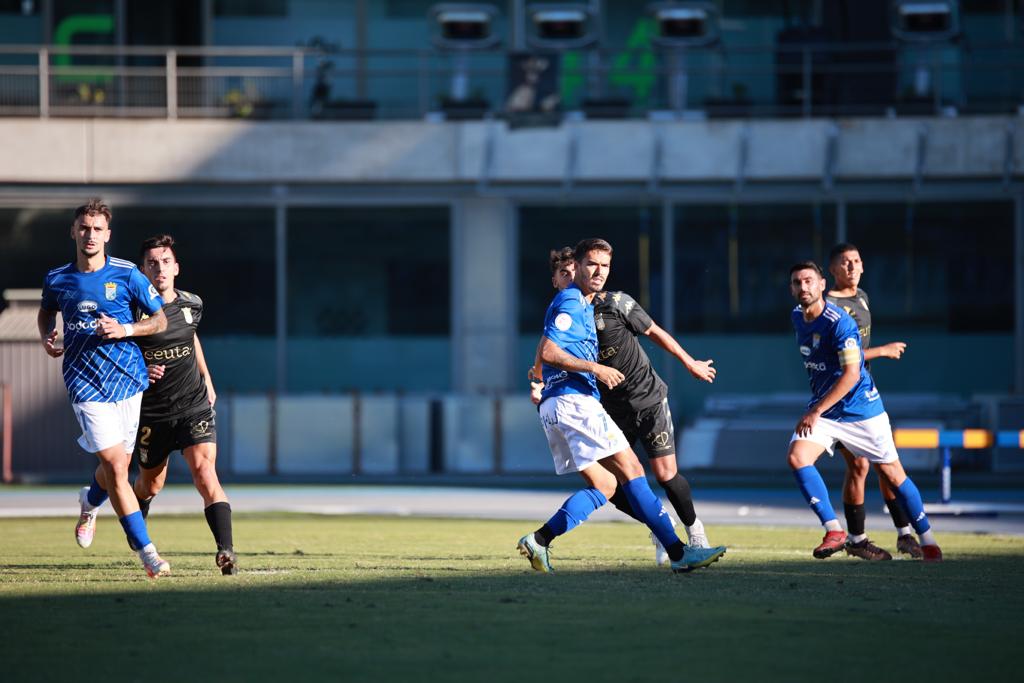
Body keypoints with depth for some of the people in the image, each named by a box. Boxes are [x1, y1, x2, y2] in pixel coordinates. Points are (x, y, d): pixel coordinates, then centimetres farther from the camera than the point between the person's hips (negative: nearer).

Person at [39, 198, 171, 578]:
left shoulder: (126, 275, -3)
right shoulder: (57, 280, 3)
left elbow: (160, 320, 2)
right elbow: (46, 311, 24)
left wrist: (125, 329, -15)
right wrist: (46, 337, 3)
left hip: (128, 379, 1)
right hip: (86, 385, -1)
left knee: (118, 466, 11)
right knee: (115, 466, -12)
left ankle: (90, 503, 47)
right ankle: (146, 551, -8)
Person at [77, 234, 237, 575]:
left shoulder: (191, 304, 1)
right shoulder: (132, 310, -11)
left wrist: (207, 379, 26)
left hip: (194, 405, 1)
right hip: (152, 413, -1)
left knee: (205, 475, -18)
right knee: (151, 482, 16)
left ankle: (226, 550, -26)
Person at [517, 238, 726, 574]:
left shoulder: (582, 304, 23)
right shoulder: (570, 302, -8)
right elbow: (547, 352, -18)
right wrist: (595, 368, -14)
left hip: (554, 407, 10)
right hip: (573, 399, -10)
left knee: (604, 484, 5)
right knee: (630, 469, -8)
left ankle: (540, 540, -8)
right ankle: (678, 552, -9)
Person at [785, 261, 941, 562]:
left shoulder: (838, 322, -20)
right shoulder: (798, 317, 4)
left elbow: (851, 374, -24)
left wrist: (817, 411, -25)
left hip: (861, 409, -6)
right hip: (821, 408, 6)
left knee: (892, 474, 1)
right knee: (797, 457, -19)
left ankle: (927, 540, 16)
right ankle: (834, 531, -14)